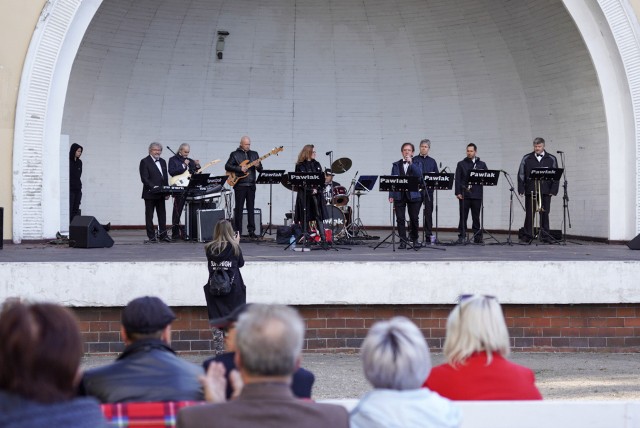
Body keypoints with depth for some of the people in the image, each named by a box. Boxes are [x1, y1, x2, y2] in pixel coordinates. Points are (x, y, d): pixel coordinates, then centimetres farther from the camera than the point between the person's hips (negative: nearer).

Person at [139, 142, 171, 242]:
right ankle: (151, 236, 3)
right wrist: (153, 187, -23)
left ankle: (163, 235, 10)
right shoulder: (145, 162, -5)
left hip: (161, 194, 6)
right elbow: (144, 178, -12)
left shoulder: (162, 162, 15)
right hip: (150, 194, -6)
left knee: (162, 215, 6)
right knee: (149, 215, 1)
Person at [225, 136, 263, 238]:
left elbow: (261, 170, 13)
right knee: (238, 208, 0)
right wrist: (240, 169, -16)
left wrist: (258, 166, -10)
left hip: (251, 185, 3)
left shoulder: (254, 154, 14)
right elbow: (227, 166, -6)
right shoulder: (235, 154, 3)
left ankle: (251, 231, 6)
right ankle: (238, 232, 5)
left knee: (251, 209, 3)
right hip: (239, 185, -3)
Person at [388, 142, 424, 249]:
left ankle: (414, 239, 18)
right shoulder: (396, 165, 12)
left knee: (414, 219, 1)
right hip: (399, 195, 1)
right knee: (400, 219, -4)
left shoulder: (417, 164, 9)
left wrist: (411, 163, -15)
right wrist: (391, 195, -1)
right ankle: (403, 241, 1)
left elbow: (419, 175, -12)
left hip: (413, 195, -1)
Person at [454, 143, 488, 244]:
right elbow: (457, 179, 2)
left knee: (476, 216, 4)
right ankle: (462, 236, 3)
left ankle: (477, 236, 9)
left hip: (477, 194, 1)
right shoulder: (461, 164, 7)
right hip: (464, 194, -1)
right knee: (463, 216, 0)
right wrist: (458, 192, -7)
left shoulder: (482, 164, 11)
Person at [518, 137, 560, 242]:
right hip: (530, 190, 0)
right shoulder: (526, 158, 8)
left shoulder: (551, 159, 8)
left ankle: (545, 236, 6)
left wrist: (553, 190, -3)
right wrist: (521, 189, -3)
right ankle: (527, 236, 6)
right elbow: (521, 174, 6)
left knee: (544, 214, 1)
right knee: (529, 214, 1)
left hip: (545, 191, 0)